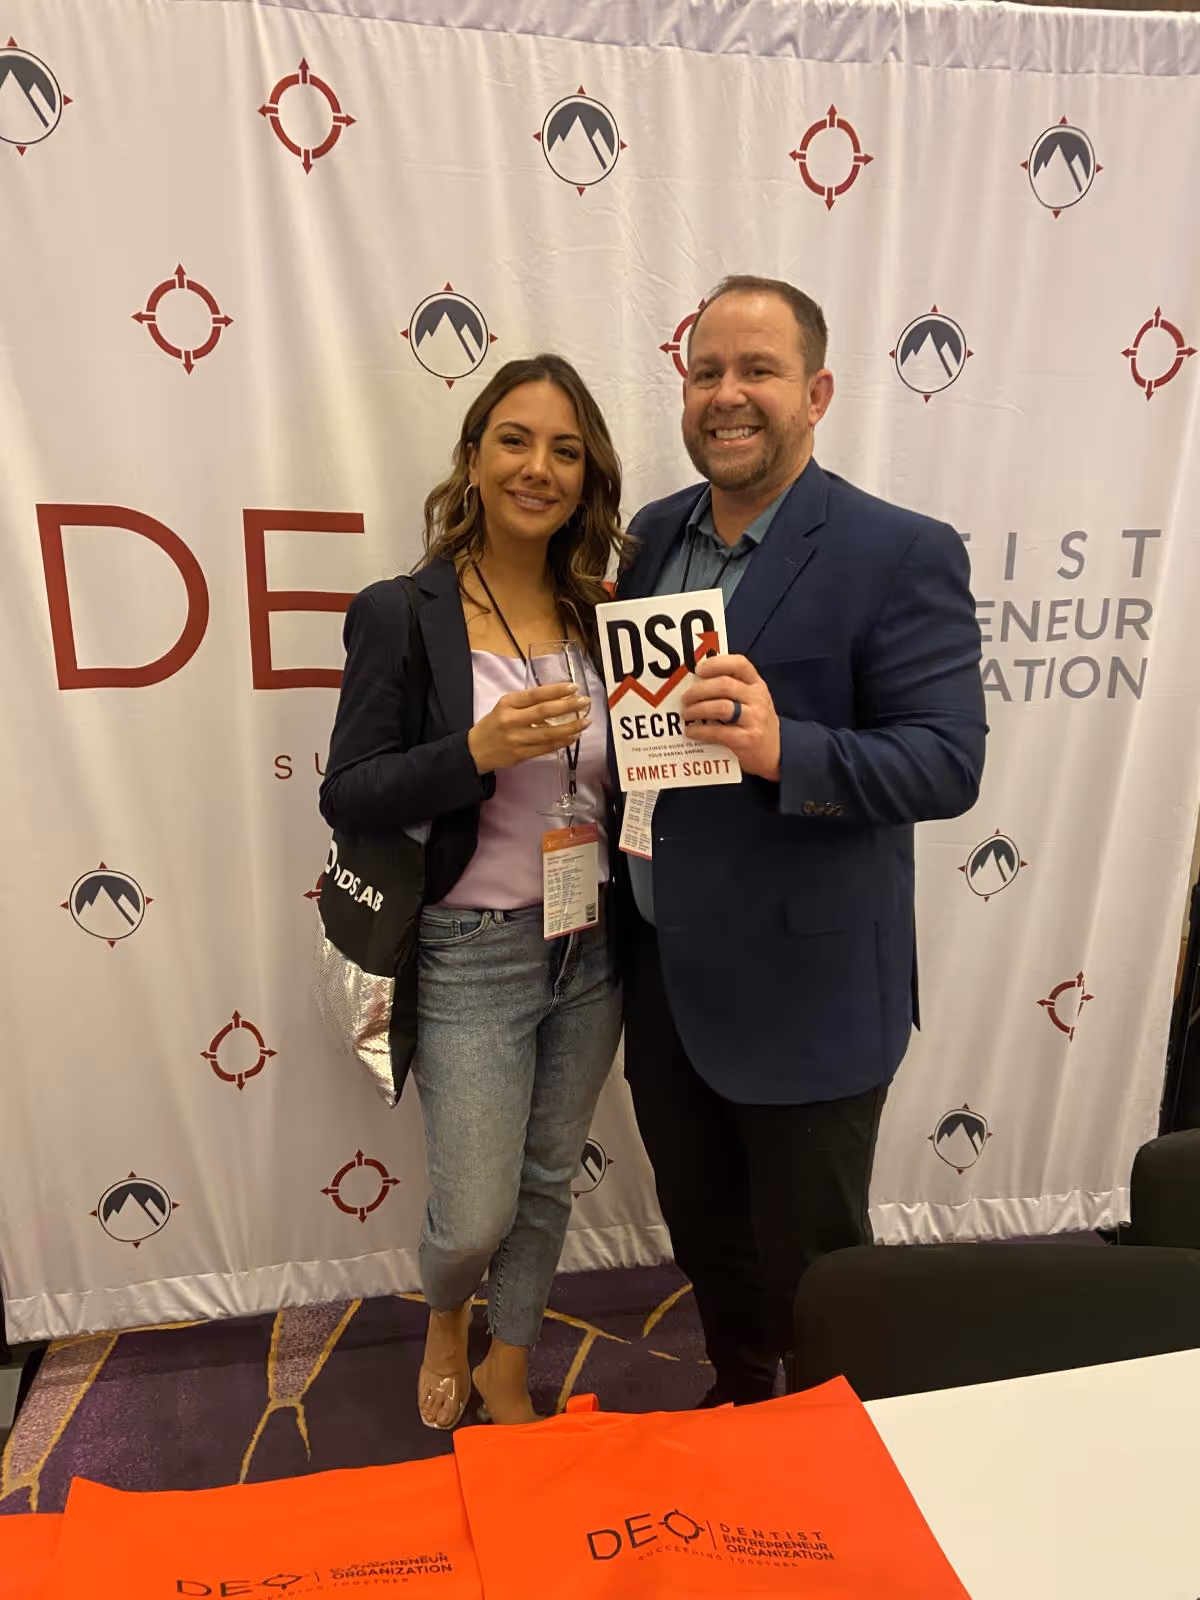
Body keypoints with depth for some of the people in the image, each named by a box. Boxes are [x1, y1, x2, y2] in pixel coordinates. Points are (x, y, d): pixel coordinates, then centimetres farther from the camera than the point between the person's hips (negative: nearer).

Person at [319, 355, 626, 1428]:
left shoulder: (602, 614, 3)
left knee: (549, 1184, 19)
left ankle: (508, 1368, 45)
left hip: (594, 949, 4)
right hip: (473, 956, -4)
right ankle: (446, 1315, 44)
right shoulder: (401, 616, -9)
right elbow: (346, 797, -12)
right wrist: (479, 750, -26)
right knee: (474, 1218, 6)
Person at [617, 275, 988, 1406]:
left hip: (803, 993, -6)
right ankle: (737, 1399, 52)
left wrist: (783, 749, -33)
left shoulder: (900, 555, -13)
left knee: (808, 1261, 14)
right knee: (701, 1229, 25)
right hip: (661, 974, 6)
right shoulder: (652, 536, 6)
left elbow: (948, 762, -19)